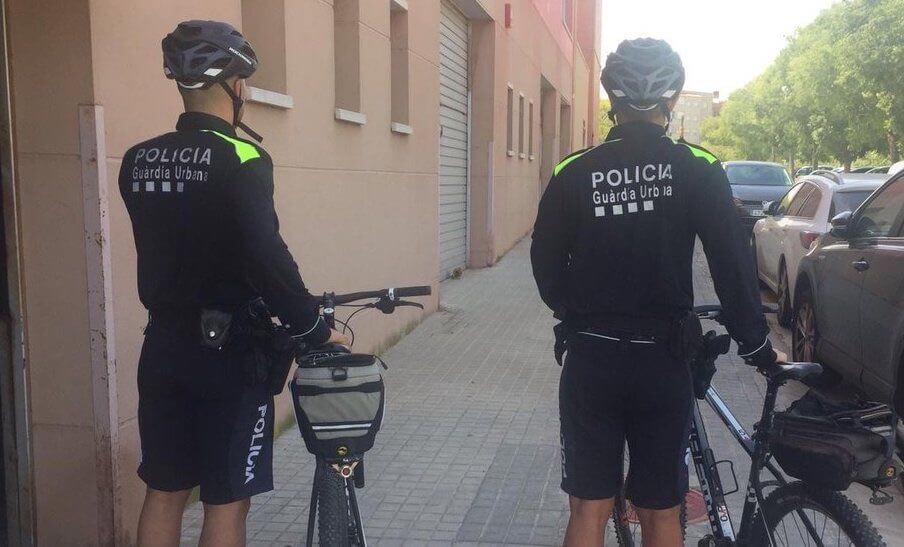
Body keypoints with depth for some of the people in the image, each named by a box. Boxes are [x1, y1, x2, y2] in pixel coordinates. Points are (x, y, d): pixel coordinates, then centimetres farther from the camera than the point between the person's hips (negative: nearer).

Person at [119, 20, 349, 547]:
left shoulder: (138, 161, 5)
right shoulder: (240, 160, -16)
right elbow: (267, 258, -24)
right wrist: (315, 328, -13)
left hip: (164, 346, 7)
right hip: (228, 351, -6)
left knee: (165, 491, 17)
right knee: (227, 501, 5)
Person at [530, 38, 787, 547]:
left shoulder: (574, 173, -2)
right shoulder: (698, 171, -6)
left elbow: (547, 268, 3)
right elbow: (734, 265, -6)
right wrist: (758, 346, 5)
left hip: (589, 359, 1)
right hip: (663, 360, -1)